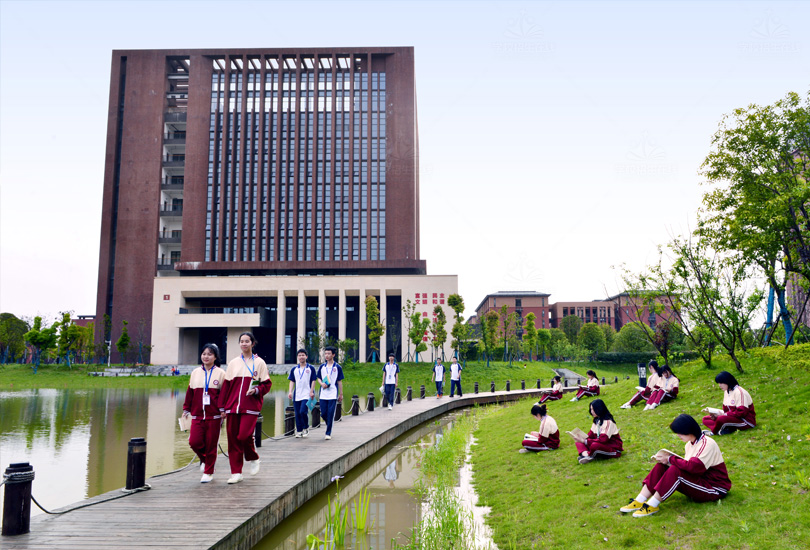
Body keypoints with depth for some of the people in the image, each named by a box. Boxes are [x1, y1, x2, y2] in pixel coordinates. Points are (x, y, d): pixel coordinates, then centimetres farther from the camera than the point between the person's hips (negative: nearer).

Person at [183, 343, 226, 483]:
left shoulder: (220, 373, 1)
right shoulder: (195, 372, 10)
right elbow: (190, 392, 14)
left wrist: (224, 410, -3)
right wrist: (186, 409, 12)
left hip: (214, 415, -3)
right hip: (197, 415, 3)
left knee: (211, 444, 2)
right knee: (194, 442, -7)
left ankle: (208, 472, 18)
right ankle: (204, 459, 25)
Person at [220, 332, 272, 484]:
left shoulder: (259, 362, 4)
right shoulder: (233, 363, 12)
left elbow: (267, 384, 5)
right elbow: (226, 385, 12)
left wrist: (257, 390, -15)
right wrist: (223, 407, 8)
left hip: (251, 406, -3)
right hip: (233, 406, 3)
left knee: (244, 435, -16)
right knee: (233, 439, 2)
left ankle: (252, 459, 15)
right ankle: (236, 473, 12)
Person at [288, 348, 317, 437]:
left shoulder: (311, 368, 2)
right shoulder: (294, 369, 11)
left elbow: (313, 380, 1)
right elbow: (292, 381, 13)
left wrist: (311, 392, -7)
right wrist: (290, 392, 1)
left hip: (306, 395, -4)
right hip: (297, 395, 4)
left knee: (303, 412, -15)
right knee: (297, 414, 5)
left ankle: (306, 428, 7)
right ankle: (299, 431, 16)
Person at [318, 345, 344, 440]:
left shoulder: (338, 367, 0)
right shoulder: (322, 366, 8)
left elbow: (340, 382, 4)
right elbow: (319, 378, 14)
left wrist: (341, 394, 4)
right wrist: (322, 383, -8)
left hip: (333, 394, -3)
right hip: (323, 394, 3)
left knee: (330, 414, -6)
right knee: (323, 413, 5)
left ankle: (328, 433, 2)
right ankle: (329, 426, 32)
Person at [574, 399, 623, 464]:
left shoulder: (608, 422, -19)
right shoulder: (597, 420, 9)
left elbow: (603, 439, -28)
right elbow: (590, 435, 6)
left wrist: (586, 441, -28)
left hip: (613, 447, -9)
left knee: (595, 445, -38)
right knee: (579, 442, -7)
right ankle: (586, 455, -35)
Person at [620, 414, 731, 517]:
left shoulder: (708, 444, -19)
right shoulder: (690, 444, 8)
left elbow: (693, 467, -29)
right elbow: (687, 465, 7)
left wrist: (670, 459, -18)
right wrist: (668, 460, -10)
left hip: (715, 489, -8)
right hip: (697, 481, 8)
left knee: (676, 470, -31)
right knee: (661, 466, -9)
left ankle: (652, 506, -26)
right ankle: (639, 502, -16)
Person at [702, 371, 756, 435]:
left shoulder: (739, 392, -18)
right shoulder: (727, 392, 11)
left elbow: (741, 412, -23)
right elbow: (725, 410, 12)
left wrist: (724, 414, -23)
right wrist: (716, 413, -9)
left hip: (746, 421, -10)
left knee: (721, 419, -37)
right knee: (705, 419, 0)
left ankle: (715, 432, -7)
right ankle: (727, 429, -20)